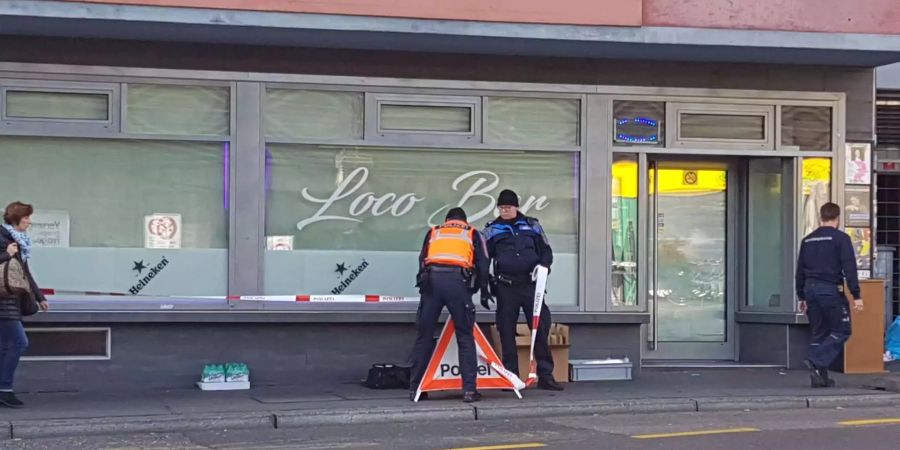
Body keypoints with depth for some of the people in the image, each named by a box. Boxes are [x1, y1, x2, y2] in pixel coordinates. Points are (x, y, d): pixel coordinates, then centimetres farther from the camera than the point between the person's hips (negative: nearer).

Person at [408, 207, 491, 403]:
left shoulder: (433, 233, 31)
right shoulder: (472, 234, 25)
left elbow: (422, 261, 25)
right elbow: (483, 263, 17)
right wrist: (483, 290, 28)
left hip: (432, 280, 2)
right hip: (458, 282, -2)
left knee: (423, 337, 7)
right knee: (465, 337, 4)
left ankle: (415, 388, 11)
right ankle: (469, 389, -2)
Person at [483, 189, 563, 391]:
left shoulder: (532, 225, 12)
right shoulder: (492, 230, 10)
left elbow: (546, 251, 14)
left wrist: (543, 265, -8)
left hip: (531, 285, 0)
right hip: (506, 288, 0)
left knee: (541, 328, -4)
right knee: (507, 333, 0)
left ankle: (545, 376, 1)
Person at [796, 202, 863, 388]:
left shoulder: (808, 240, 13)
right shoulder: (841, 238, -5)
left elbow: (800, 270, 16)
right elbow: (849, 268, -11)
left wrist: (802, 297, 22)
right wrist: (856, 296, -11)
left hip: (810, 289, 6)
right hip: (831, 289, -6)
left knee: (818, 334, 11)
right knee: (841, 331, 2)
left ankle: (820, 377, 9)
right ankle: (816, 361, -16)